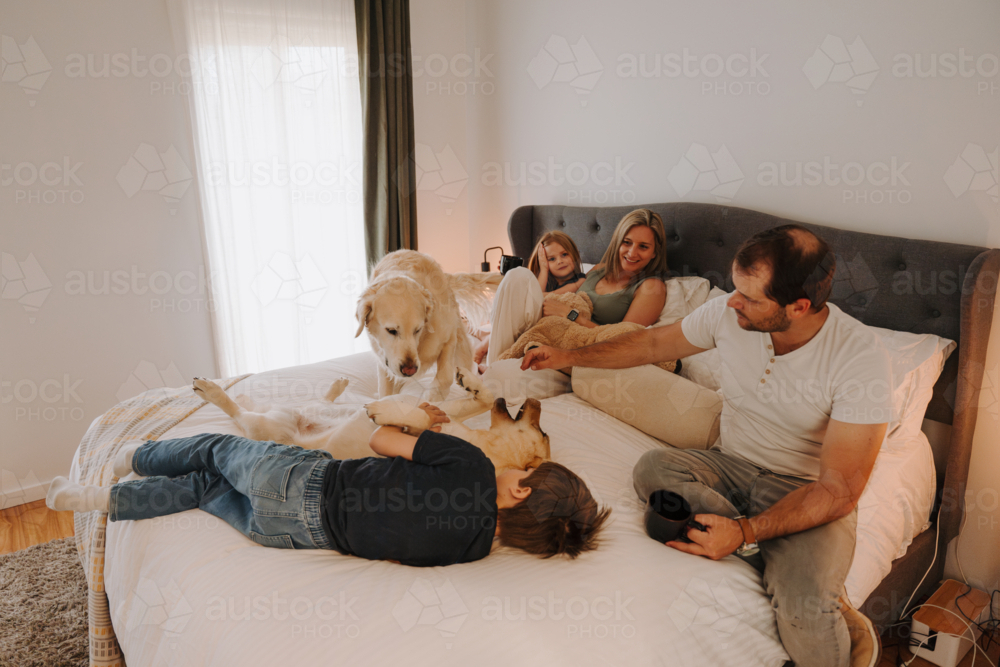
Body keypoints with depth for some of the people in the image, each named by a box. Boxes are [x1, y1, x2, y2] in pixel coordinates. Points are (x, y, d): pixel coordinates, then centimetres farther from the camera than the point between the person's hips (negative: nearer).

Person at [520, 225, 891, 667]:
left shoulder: (861, 358, -22)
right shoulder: (729, 313, -11)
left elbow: (839, 491, -22)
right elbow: (653, 343, 9)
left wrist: (744, 532, -34)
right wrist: (569, 357, 9)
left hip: (809, 491, -5)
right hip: (731, 465, 5)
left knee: (806, 611, -34)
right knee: (652, 469, -28)